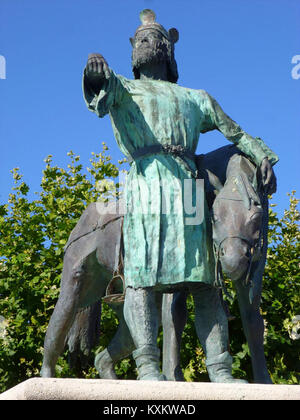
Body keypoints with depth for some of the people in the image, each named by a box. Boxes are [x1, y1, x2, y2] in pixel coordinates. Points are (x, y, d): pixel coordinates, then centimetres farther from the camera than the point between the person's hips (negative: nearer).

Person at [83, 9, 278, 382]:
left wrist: (263, 157, 18)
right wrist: (96, 69, -25)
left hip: (189, 189, 3)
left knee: (203, 280, -6)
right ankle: (147, 366, -23)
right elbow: (105, 86, -1)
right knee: (144, 275, -16)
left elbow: (235, 132, 35)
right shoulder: (123, 90, 23)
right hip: (146, 184, -3)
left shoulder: (196, 98, 32)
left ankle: (220, 371, -11)